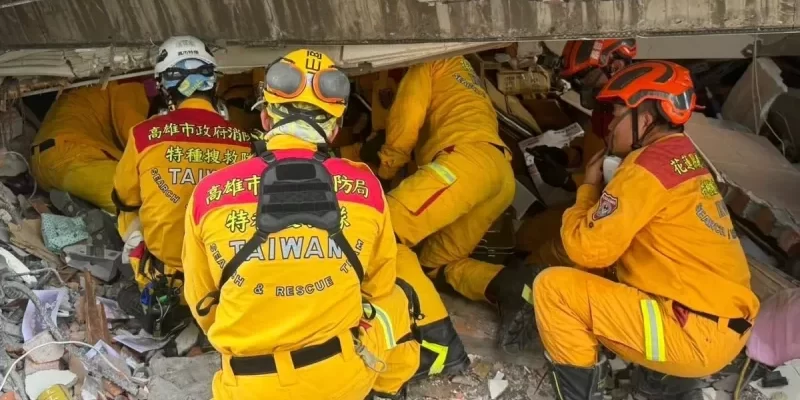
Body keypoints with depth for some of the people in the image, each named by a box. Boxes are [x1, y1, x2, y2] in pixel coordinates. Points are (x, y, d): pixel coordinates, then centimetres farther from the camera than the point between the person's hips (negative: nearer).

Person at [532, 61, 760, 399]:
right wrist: (608, 185, 5)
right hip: (726, 323, 10)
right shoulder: (686, 157, 12)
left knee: (551, 287, -10)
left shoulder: (648, 166, -15)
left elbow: (588, 248, -13)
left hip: (698, 334, -9)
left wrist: (589, 187, 1)